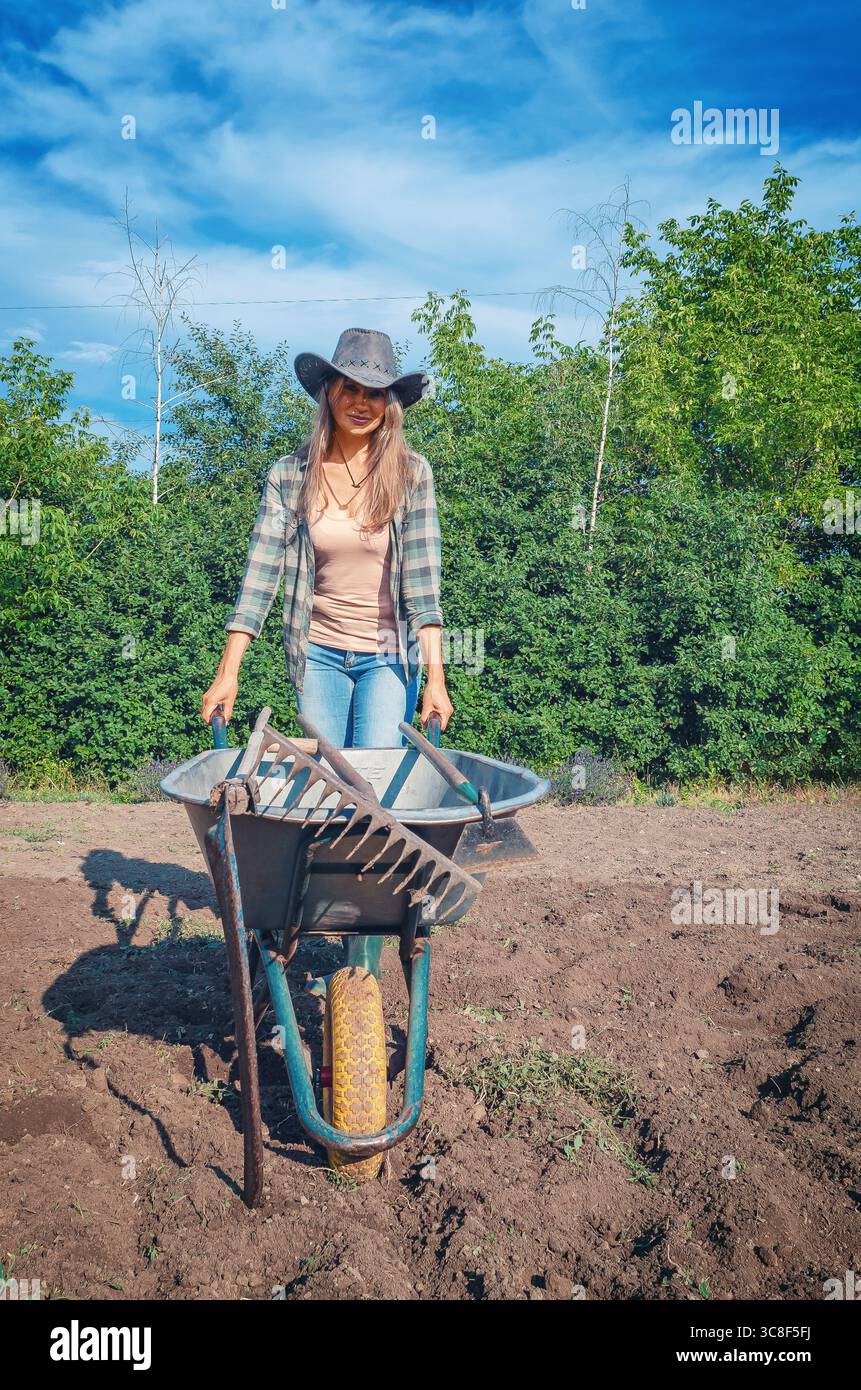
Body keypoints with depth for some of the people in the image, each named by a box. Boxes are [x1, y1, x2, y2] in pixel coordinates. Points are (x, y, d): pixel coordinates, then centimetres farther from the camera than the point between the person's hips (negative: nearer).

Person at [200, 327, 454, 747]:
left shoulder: (411, 473, -5)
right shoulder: (289, 475, -2)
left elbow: (422, 579, -11)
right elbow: (260, 574, -6)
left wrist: (436, 679, -20)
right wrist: (227, 673, -14)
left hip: (389, 655, -1)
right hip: (317, 653, 1)